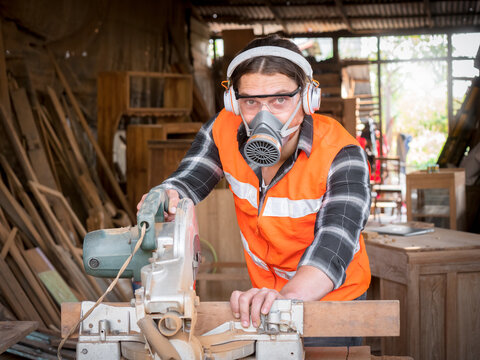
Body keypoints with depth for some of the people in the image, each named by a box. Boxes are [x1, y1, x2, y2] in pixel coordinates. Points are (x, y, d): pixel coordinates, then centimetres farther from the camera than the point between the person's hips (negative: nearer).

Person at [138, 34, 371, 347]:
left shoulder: (340, 155, -29)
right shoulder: (224, 130, -15)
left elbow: (336, 239, -42)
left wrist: (288, 296, -61)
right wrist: (167, 200, -43)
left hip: (332, 296, -3)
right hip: (265, 290, 3)